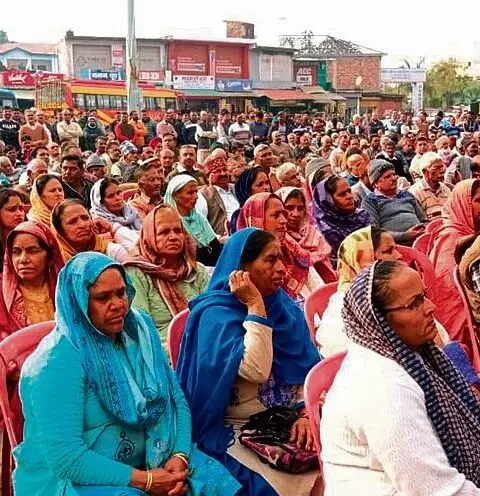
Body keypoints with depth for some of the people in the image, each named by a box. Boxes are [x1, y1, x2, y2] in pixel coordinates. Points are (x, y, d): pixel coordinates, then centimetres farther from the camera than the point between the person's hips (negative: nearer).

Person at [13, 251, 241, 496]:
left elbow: (176, 400, 3)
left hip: (145, 461, 6)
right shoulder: (58, 362, -21)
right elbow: (65, 457, -23)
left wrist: (180, 455, -14)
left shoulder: (140, 329, 0)